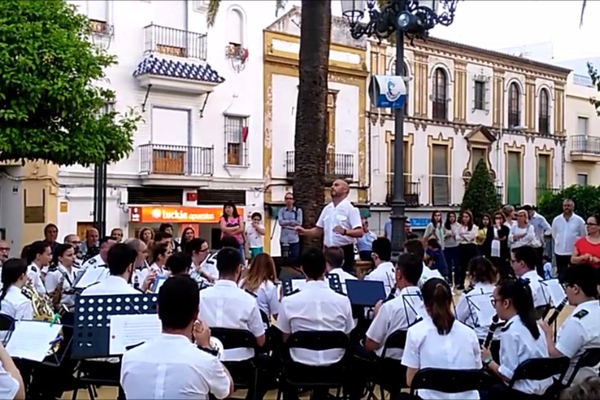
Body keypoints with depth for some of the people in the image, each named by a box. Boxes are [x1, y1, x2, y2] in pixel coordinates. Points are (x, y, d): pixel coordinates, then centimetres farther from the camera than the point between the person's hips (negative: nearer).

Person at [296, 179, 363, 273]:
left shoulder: (350, 208, -8)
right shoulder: (327, 208, 11)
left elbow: (359, 232, -16)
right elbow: (319, 230, 16)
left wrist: (344, 232, -34)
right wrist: (304, 231, 1)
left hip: (345, 251, -6)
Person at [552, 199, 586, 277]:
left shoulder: (579, 220, -6)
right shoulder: (556, 220, 1)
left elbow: (583, 236, 2)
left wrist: (574, 242, 6)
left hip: (574, 252, -2)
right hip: (559, 252, 2)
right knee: (561, 275, 11)